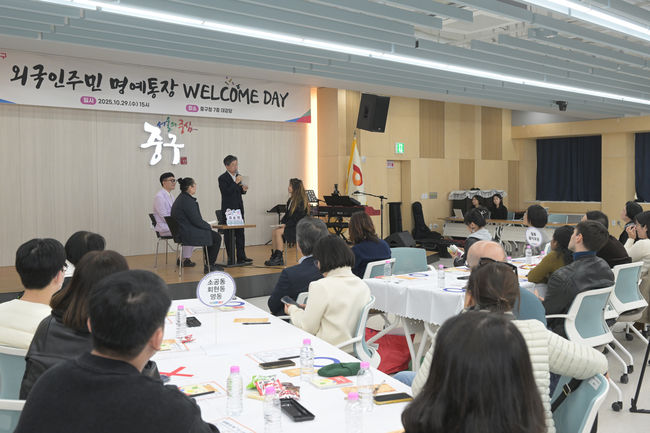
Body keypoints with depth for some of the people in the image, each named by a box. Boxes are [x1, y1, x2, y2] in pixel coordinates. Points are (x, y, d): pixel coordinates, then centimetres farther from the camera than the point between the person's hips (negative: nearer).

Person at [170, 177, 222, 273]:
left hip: (182, 232, 11)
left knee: (215, 236, 20)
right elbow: (196, 220, -21)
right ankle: (209, 266, 7)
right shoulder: (188, 201, -20)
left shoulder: (181, 198, 12)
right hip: (189, 234, -11)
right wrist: (208, 226, -5)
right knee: (216, 237, 0)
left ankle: (210, 264, 24)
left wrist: (206, 225, 12)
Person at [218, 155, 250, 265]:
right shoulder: (222, 178, -9)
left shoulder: (238, 176, 11)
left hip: (239, 208, 7)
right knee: (229, 234, 0)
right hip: (228, 209, -6)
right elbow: (226, 192, -20)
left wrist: (243, 189, -3)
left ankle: (241, 257, 14)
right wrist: (236, 183, -21)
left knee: (240, 233, 8)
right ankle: (231, 258, 5)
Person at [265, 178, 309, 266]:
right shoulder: (291, 200, 14)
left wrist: (286, 225, -19)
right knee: (274, 231, -14)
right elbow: (287, 214, 18)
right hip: (290, 226, 8)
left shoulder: (301, 201, -12)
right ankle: (274, 256, -17)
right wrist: (282, 222, 1)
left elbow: (298, 218, -17)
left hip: (298, 228, -8)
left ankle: (279, 258, -18)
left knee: (278, 232, -23)